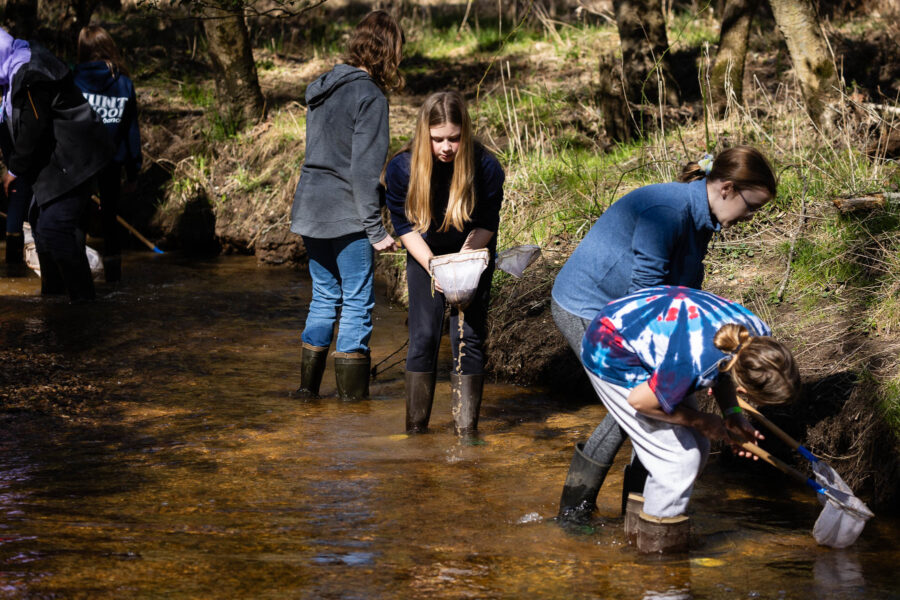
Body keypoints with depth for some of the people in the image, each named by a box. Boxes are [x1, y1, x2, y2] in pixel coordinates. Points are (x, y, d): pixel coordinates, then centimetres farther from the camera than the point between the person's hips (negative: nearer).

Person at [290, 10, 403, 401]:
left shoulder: (322, 89, 11)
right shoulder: (369, 96, -15)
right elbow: (364, 170, -18)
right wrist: (376, 229, -15)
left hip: (311, 212, 8)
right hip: (346, 218, -8)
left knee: (324, 297, 18)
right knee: (357, 304, 2)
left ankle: (308, 386, 21)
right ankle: (352, 396, 6)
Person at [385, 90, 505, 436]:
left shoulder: (486, 167, -26)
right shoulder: (402, 168, -22)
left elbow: (486, 225, -13)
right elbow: (404, 225, -10)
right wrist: (432, 265, -21)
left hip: (473, 255, -1)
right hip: (425, 256, 1)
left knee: (468, 337, -8)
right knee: (423, 337, -4)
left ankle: (466, 430, -3)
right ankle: (415, 430, 4)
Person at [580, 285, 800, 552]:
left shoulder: (758, 334, -19)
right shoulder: (691, 366, -42)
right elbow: (640, 401, -23)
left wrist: (732, 415, -8)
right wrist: (701, 421, -12)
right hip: (613, 357, -8)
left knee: (697, 449, 7)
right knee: (680, 458, -11)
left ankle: (640, 525, 23)